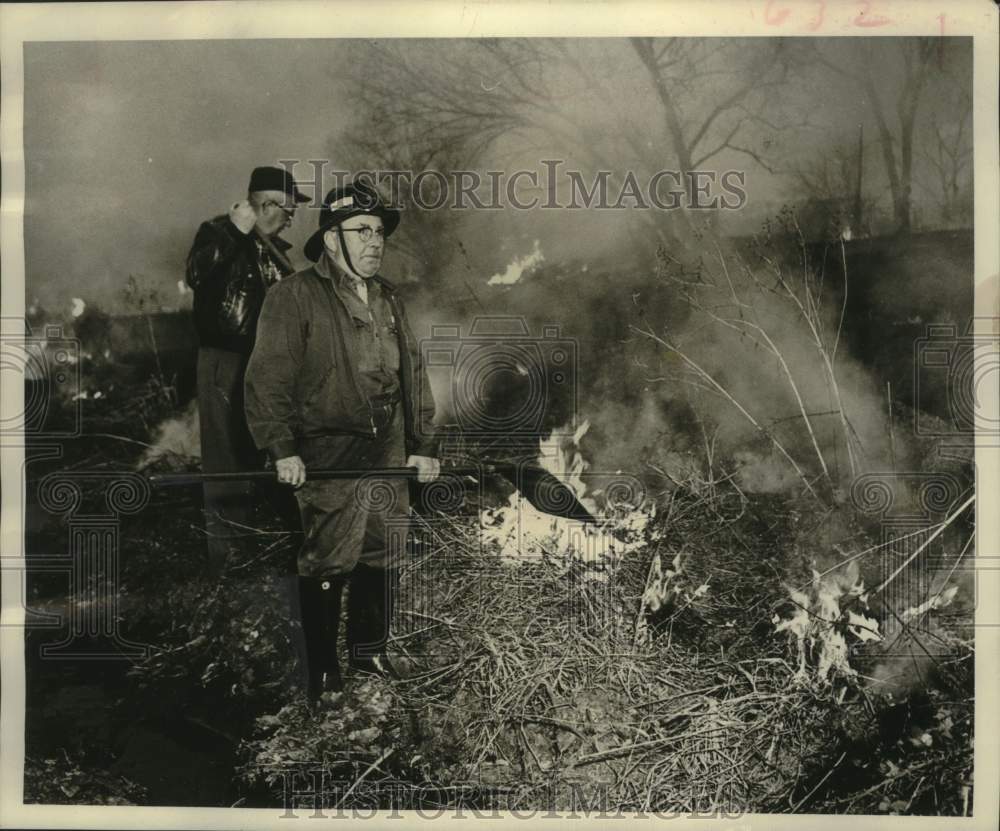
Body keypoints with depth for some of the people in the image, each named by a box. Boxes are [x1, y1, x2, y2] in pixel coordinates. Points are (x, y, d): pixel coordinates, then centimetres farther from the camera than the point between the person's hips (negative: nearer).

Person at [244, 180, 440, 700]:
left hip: (389, 459, 7)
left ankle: (370, 651, 31)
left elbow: (413, 376, 19)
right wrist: (282, 448, -20)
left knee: (384, 559, 13)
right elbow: (268, 378, -12)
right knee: (328, 564, -3)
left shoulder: (388, 300, 16)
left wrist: (424, 445, 14)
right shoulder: (294, 297, -6)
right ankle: (320, 669, 14)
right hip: (328, 460, -6)